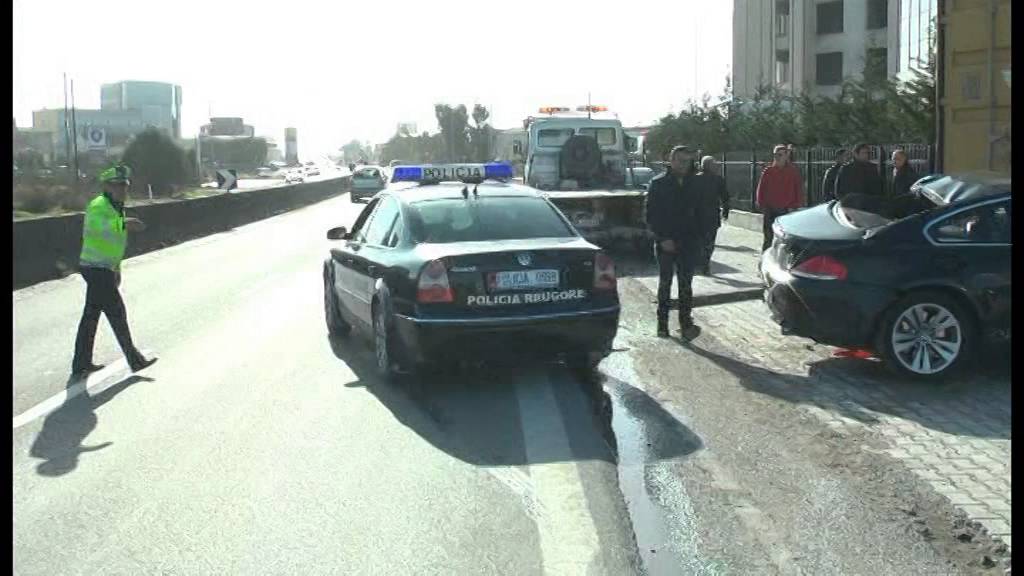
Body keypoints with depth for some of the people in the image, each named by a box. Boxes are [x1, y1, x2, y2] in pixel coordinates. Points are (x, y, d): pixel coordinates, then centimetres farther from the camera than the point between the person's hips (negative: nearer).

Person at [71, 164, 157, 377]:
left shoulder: (115, 208, 16)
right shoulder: (99, 206, -16)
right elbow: (94, 226, -39)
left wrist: (116, 269, 29)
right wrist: (123, 224, -49)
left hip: (103, 269, 10)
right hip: (97, 269, -10)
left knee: (91, 315, 14)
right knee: (117, 313, -2)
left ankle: (81, 364, 22)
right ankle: (135, 360, 6)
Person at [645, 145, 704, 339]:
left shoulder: (694, 184, 7)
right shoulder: (658, 183, -3)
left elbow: (699, 213, 8)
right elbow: (651, 215, -6)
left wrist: (699, 239, -1)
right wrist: (662, 239, -13)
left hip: (688, 243, 2)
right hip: (666, 243, -2)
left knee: (685, 285, 5)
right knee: (665, 283, 6)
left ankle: (686, 323, 9)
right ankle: (662, 323, 13)